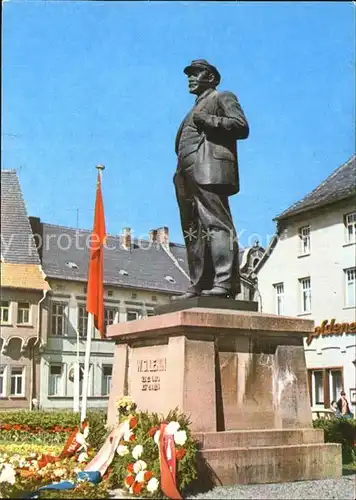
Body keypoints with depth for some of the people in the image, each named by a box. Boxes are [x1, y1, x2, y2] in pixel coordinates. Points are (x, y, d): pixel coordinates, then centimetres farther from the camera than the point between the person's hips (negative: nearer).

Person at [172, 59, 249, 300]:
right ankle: (199, 285, 0)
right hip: (189, 176, 9)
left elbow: (241, 126, -3)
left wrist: (206, 120, -7)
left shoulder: (223, 97, 13)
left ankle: (226, 283, -24)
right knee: (194, 232, 1)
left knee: (216, 224, -18)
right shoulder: (194, 111, 36)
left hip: (209, 170, -9)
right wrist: (180, 174, 11)